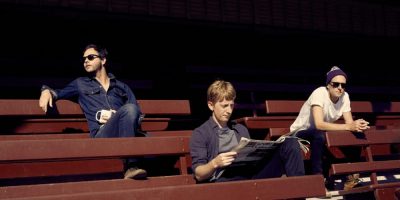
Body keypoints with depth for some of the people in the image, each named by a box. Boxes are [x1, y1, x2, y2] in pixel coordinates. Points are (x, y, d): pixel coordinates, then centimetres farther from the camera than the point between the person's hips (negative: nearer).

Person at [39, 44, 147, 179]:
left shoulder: (122, 87, 28)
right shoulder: (81, 84, 27)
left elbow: (138, 114, 18)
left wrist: (118, 116, -2)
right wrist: (47, 91, 1)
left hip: (129, 133, 3)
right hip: (101, 134, -3)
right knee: (128, 108, -35)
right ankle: (130, 167, -39)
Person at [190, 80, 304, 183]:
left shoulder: (241, 129, 30)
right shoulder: (200, 134, 11)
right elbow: (199, 175, 2)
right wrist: (215, 163, -19)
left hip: (251, 174, 5)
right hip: (224, 180, -5)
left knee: (290, 143, -13)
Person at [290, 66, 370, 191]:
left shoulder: (344, 96, -9)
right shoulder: (319, 93, -27)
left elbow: (349, 122, -14)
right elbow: (319, 124, -40)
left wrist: (358, 125, -39)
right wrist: (349, 127, -46)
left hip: (320, 134, 6)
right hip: (301, 133, -6)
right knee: (319, 135, -39)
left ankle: (349, 174, -2)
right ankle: (317, 177, -27)